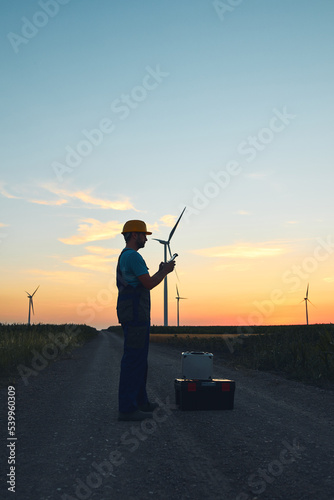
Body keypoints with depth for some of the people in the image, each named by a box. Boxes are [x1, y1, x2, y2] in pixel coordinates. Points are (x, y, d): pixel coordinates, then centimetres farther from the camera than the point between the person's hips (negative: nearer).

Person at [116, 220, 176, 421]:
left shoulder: (124, 257, 21)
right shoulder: (133, 256, -13)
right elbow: (148, 284, -17)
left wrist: (161, 271, 20)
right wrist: (165, 271, -1)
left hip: (134, 315, 11)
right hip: (136, 315, -11)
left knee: (139, 359, 16)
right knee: (134, 360, -9)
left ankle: (140, 401, 25)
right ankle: (127, 408, -6)